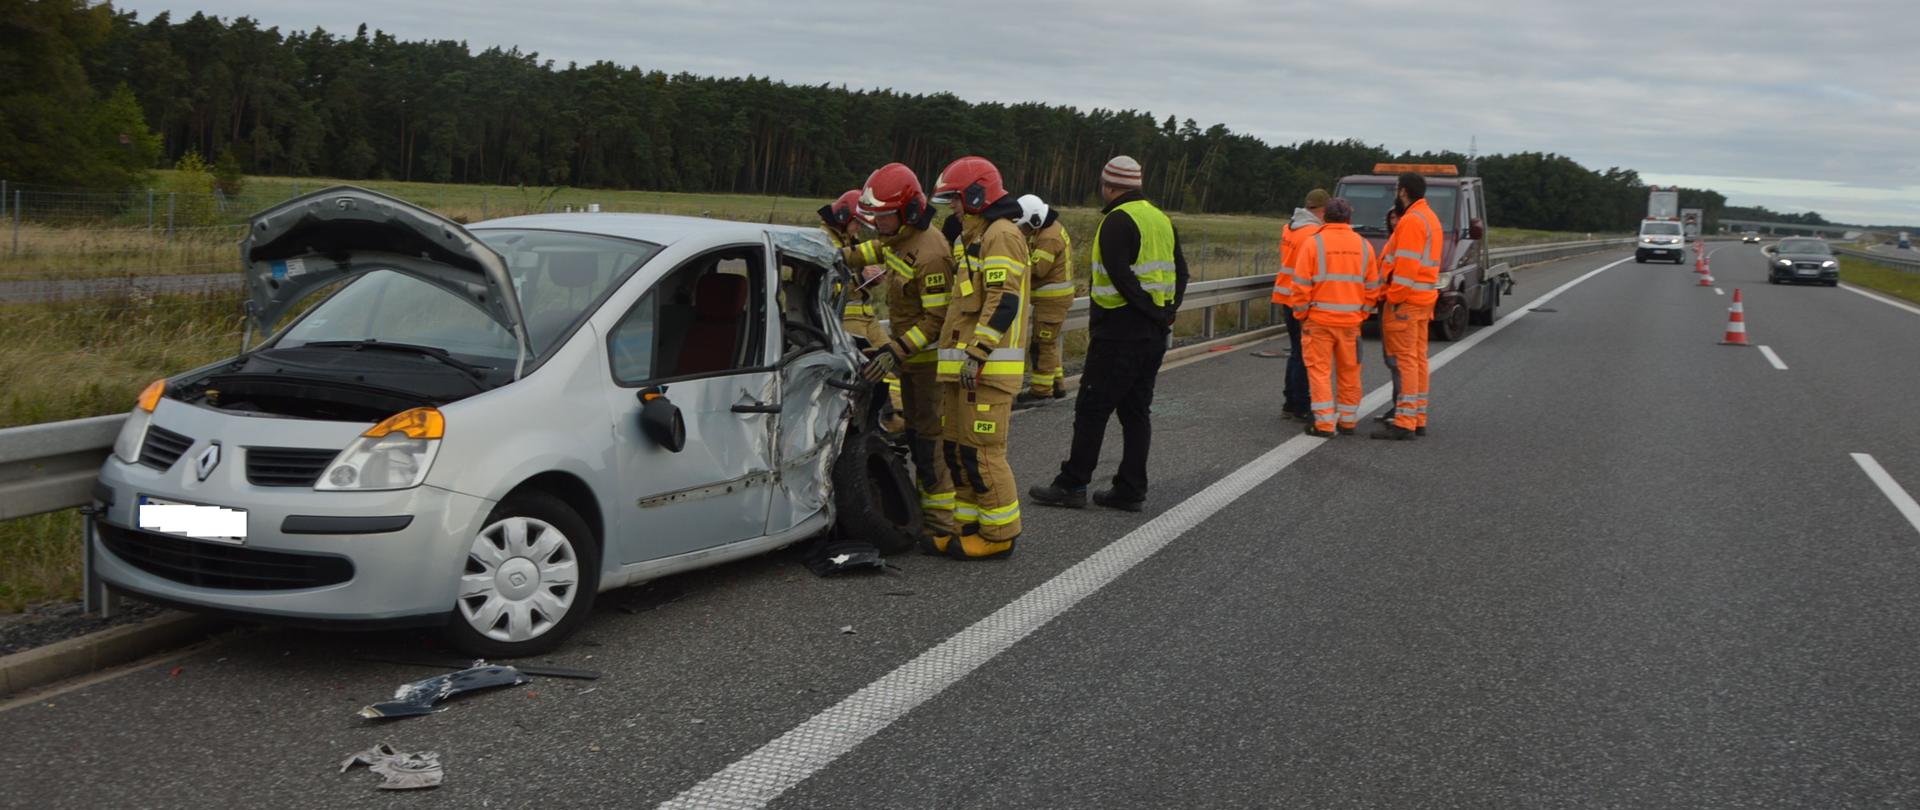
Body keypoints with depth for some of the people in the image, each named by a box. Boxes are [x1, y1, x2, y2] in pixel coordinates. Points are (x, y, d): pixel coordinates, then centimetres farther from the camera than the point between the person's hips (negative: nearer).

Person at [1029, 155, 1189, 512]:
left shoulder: (1117, 221, -13)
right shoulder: (1162, 219, 14)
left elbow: (1121, 276, -22)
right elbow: (1181, 271, 15)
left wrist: (1152, 311, -15)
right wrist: (1168, 310, 7)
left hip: (1120, 331, -8)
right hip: (1155, 335, 8)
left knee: (1092, 408, -2)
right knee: (1137, 410, 12)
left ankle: (1072, 484, 2)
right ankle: (1131, 490, 13)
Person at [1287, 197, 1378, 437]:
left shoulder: (1313, 243, -5)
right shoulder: (1363, 246, 5)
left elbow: (1301, 285, -8)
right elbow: (1372, 287, 6)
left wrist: (1301, 314, 3)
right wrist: (1361, 314, 15)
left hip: (1319, 319, -3)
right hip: (1351, 321, 3)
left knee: (1320, 371, 1)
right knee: (1349, 372, 13)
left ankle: (1324, 423, -3)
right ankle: (1348, 421, 20)